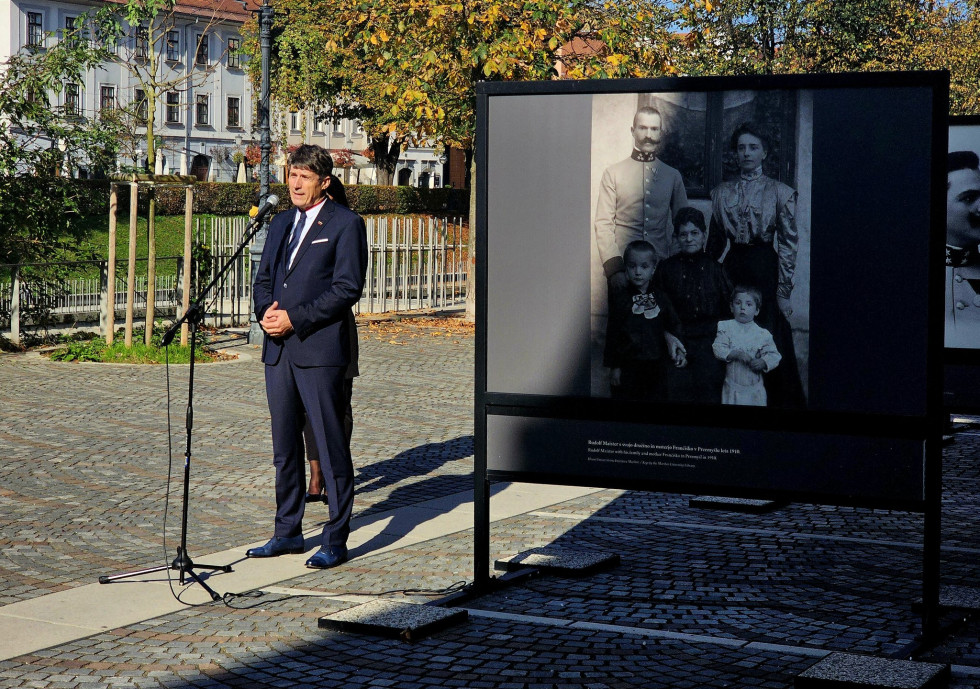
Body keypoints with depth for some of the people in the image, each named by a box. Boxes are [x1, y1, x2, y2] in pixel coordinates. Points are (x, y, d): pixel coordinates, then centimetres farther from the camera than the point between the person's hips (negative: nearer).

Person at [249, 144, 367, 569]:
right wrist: (265, 311, -2)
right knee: (284, 446, 12)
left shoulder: (346, 224, -4)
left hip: (319, 349, -7)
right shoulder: (281, 224, 18)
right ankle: (287, 531, 22)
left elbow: (348, 288, -11)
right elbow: (263, 277, 20)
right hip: (278, 348, 7)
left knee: (330, 446, -3)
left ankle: (336, 540, 2)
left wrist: (294, 319, -15)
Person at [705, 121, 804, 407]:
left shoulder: (780, 191, -3)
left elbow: (789, 243, -5)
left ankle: (776, 400, 15)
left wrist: (784, 291, -9)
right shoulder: (722, 191, 8)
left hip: (765, 268, -3)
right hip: (732, 266, 3)